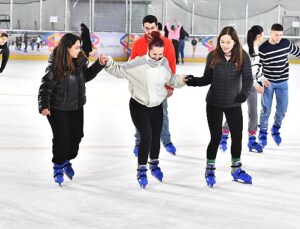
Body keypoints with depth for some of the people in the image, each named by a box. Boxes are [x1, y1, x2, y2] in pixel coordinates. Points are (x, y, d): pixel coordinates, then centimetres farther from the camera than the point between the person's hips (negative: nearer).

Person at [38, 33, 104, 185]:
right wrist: (44, 106, -27)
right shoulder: (55, 66, -23)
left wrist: (99, 64, 1)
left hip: (76, 107, 6)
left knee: (77, 135, 12)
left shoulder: (79, 61, -5)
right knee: (62, 138, 0)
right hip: (58, 109, -6)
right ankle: (58, 167, 23)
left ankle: (66, 161, 36)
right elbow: (46, 86, -19)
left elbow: (86, 76, 12)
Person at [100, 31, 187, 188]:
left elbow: (171, 80, 12)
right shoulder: (138, 63, -19)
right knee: (146, 136, -14)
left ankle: (154, 165, 38)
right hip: (139, 106, -5)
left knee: (156, 137, 13)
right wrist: (108, 63, -25)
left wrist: (182, 80, -4)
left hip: (156, 106, 5)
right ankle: (141, 171, 1)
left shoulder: (164, 63, -5)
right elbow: (120, 71, -10)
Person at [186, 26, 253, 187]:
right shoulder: (213, 56, -9)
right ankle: (210, 170, 19)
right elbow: (208, 79, -2)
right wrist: (194, 81, -19)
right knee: (216, 137, -1)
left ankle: (236, 170, 32)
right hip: (214, 103, -1)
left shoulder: (243, 57, -11)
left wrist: (244, 92, -38)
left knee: (237, 136, 10)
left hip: (233, 104, 1)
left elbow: (248, 78, -20)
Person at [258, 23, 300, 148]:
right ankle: (263, 132, 17)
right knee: (266, 109, 0)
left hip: (282, 82, 3)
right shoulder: (263, 48, -16)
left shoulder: (286, 43, -7)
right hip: (268, 82, -3)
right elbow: (257, 66, -10)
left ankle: (276, 129, 30)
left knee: (282, 108, 6)